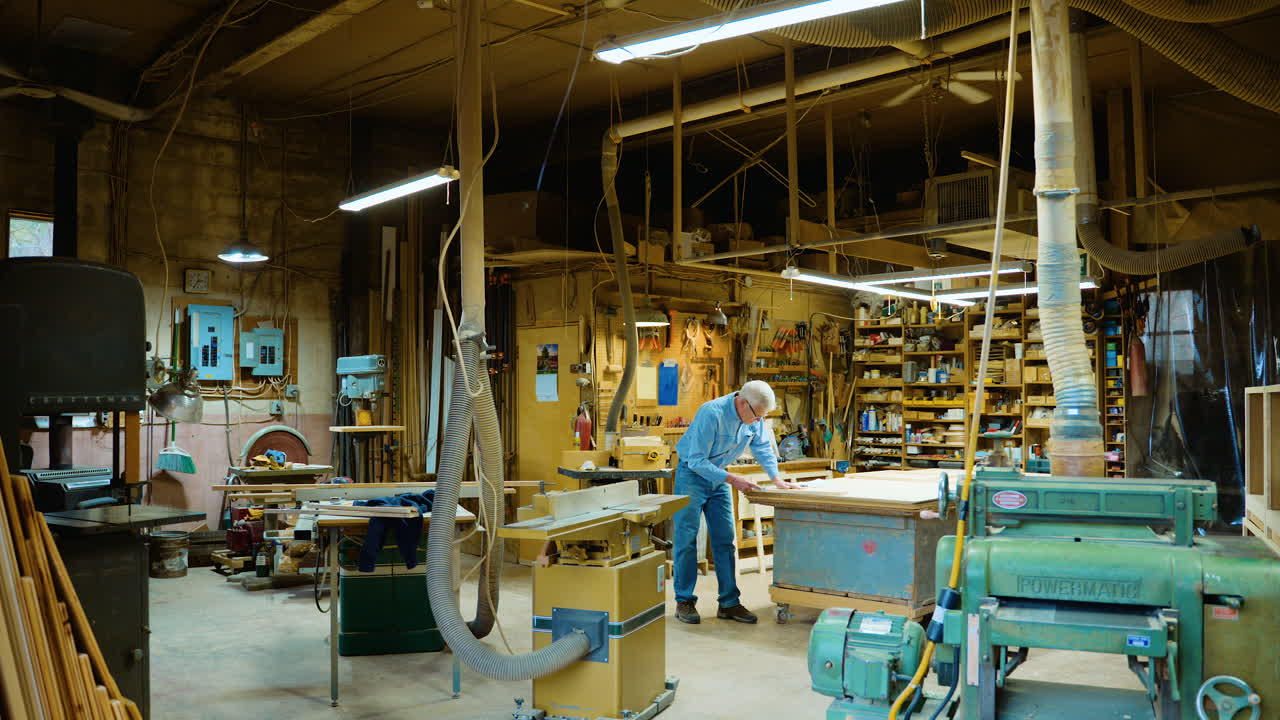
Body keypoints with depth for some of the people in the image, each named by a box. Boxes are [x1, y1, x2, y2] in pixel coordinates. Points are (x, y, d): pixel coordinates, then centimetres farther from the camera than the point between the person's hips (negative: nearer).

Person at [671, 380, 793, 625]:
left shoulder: (755, 419, -8)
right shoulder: (712, 414, -30)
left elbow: (763, 448, 7)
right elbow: (696, 460, -27)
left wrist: (776, 478, -7)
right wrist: (731, 479, -30)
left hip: (719, 478, 6)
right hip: (692, 474, -6)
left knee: (725, 541, 3)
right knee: (686, 539, -4)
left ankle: (729, 603, 7)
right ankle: (684, 601, 5)